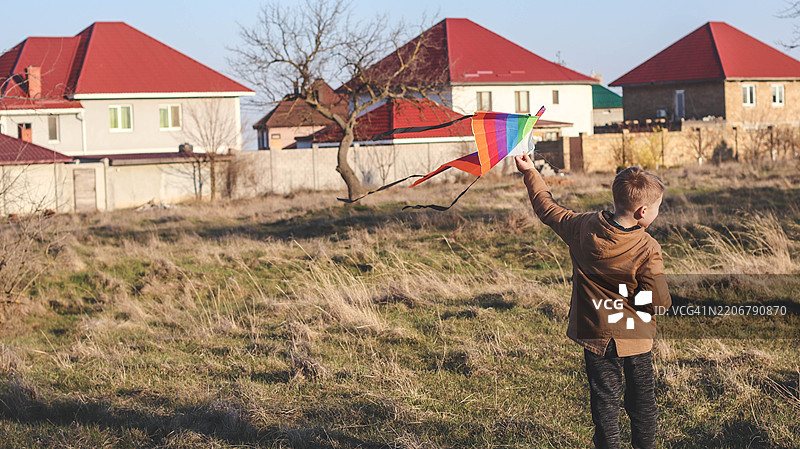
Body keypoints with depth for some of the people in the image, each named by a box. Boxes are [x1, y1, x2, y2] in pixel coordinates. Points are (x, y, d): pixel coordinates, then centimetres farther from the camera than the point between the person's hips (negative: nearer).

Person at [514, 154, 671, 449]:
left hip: (597, 335, 2)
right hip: (635, 337, -2)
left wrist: (529, 172, 15)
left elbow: (548, 209, 3)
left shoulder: (584, 227, -12)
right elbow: (658, 300, -20)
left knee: (605, 400, 12)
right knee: (642, 400, 17)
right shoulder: (648, 249, -22)